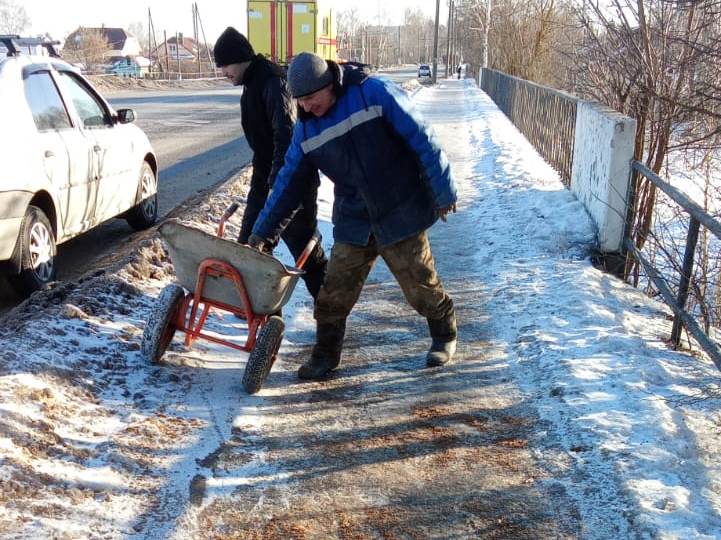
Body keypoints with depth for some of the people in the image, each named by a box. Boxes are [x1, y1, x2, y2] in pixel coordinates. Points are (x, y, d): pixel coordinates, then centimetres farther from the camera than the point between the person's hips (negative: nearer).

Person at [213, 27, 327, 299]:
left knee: (304, 246, -2)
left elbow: (286, 136, -32)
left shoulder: (272, 82, -20)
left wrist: (277, 183, -38)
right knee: (249, 243, 11)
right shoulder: (252, 84, 12)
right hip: (266, 178, 10)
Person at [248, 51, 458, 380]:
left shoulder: (375, 94, -16)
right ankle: (326, 355, 18)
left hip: (401, 214, -4)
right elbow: (289, 183, 7)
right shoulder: (306, 129, -1)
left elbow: (422, 141, -13)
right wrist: (262, 232, 7)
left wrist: (443, 191, -10)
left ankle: (445, 334, 33)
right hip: (353, 223, 4)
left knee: (420, 284, 7)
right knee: (333, 294, 0)